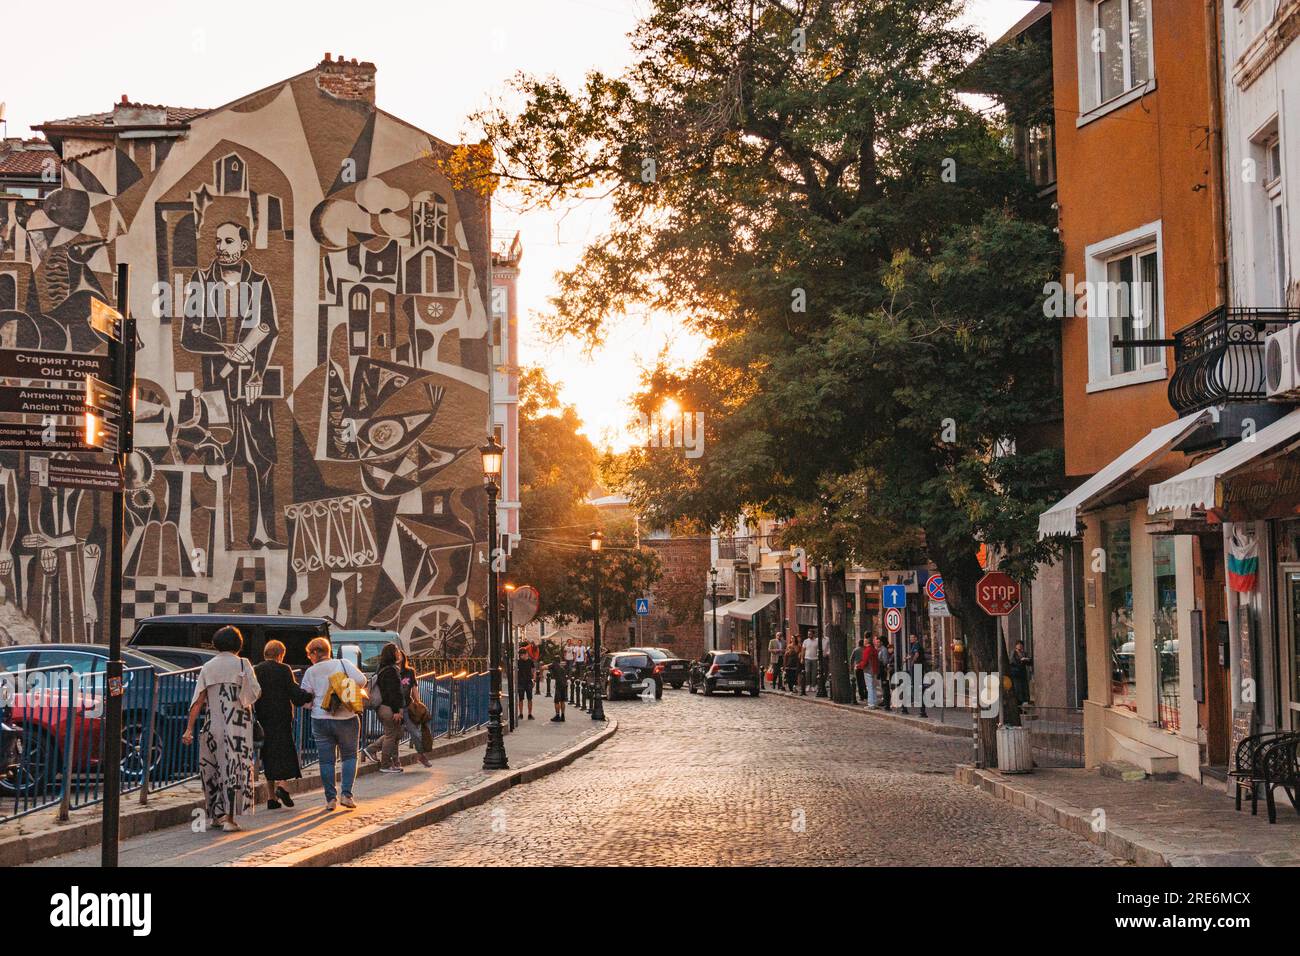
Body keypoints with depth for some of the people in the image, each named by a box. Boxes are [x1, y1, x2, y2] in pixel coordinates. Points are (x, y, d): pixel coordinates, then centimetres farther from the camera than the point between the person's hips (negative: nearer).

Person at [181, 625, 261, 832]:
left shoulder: (207, 667, 7)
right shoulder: (242, 664, -3)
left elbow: (198, 700, 2)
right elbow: (255, 693, -6)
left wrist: (189, 729, 2)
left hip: (213, 725, 3)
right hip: (238, 725, -3)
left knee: (212, 767, 15)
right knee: (234, 768, -2)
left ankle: (217, 814, 20)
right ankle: (230, 817, -7)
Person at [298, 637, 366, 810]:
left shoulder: (311, 672, -1)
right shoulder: (343, 664, -3)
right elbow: (361, 680, -13)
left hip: (320, 720, 0)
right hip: (346, 719, 0)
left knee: (326, 760, 8)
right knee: (349, 756, 13)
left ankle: (331, 798, 6)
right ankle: (346, 793, 0)